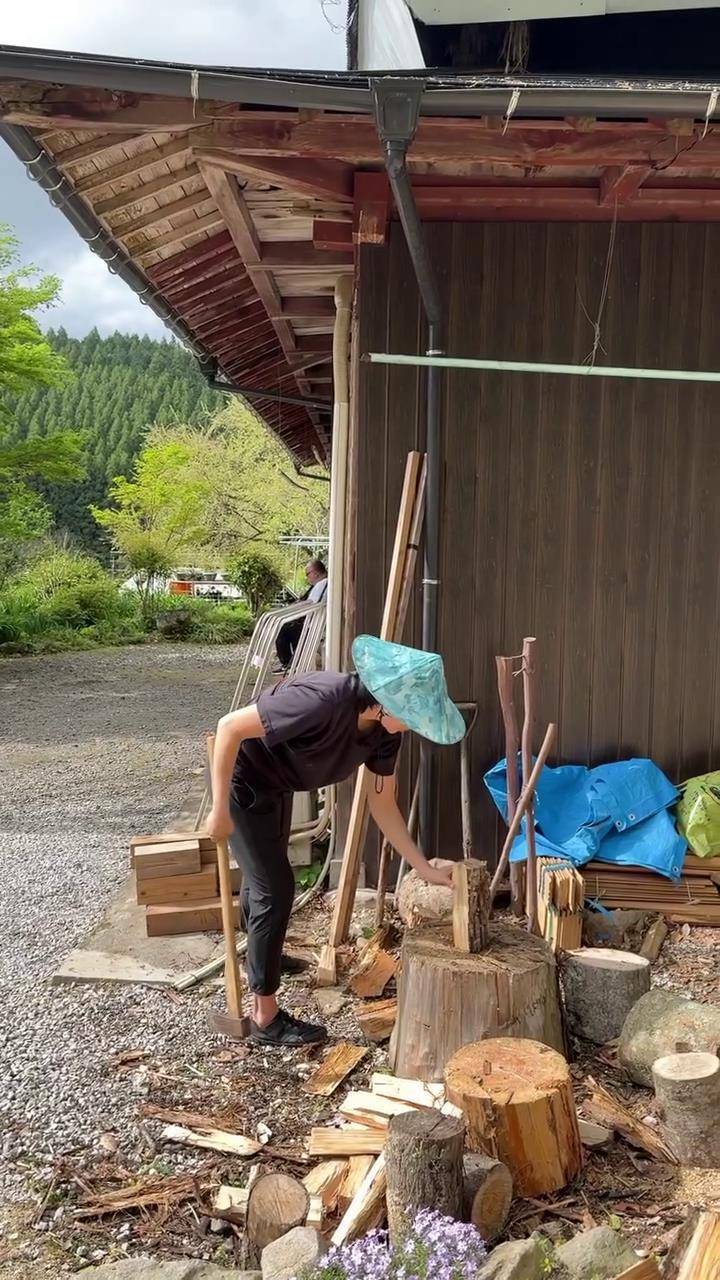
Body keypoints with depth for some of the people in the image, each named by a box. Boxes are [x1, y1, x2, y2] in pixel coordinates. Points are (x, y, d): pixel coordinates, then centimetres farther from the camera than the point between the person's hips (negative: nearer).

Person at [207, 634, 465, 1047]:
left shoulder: (385, 730, -15)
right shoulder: (323, 701, -39)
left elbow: (382, 804, -4)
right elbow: (230, 726, -34)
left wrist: (425, 868, -7)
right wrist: (220, 810, -29)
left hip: (276, 786, 8)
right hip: (242, 780, -8)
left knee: (265, 873, 26)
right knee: (276, 888, -5)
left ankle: (261, 954, 50)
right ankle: (266, 1017, 9)